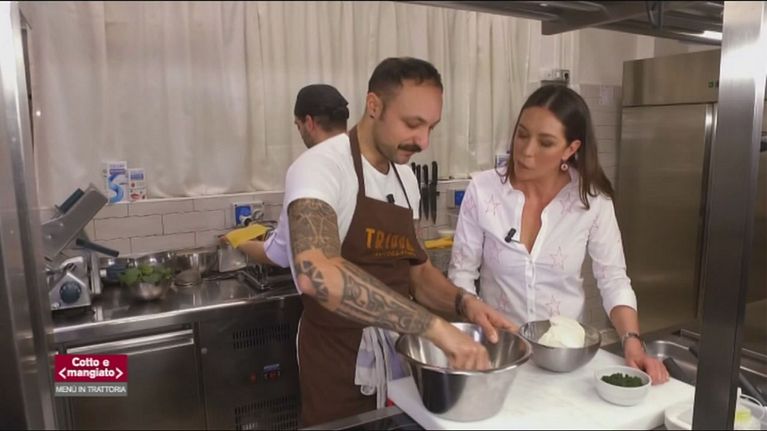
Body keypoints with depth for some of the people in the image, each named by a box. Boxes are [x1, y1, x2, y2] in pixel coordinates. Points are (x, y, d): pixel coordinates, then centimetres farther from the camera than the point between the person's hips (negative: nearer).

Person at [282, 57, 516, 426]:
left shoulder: (405, 177, 5)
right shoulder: (320, 168, -21)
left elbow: (415, 269, 10)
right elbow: (315, 273, -39)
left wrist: (463, 303, -10)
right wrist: (435, 325, -38)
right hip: (341, 375, -7)